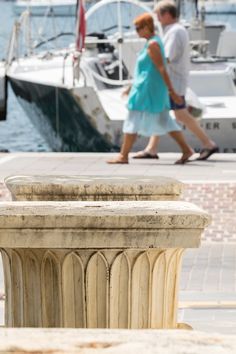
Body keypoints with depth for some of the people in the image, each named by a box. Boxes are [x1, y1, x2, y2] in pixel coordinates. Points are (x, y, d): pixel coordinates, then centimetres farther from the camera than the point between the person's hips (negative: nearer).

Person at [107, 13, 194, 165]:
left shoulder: (153, 44, -17)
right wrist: (132, 87, 26)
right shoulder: (153, 42, 14)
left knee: (133, 122, -3)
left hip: (148, 89, -10)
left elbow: (162, 69, -21)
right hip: (153, 89, 10)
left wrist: (172, 92, -23)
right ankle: (186, 150, 8)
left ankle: (123, 156, 0)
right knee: (164, 122, 10)